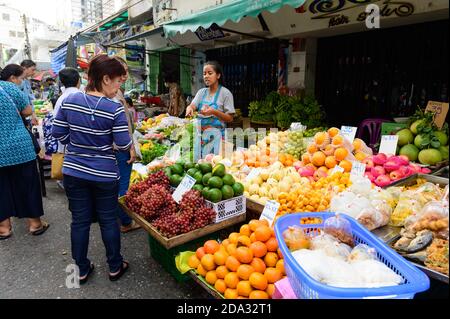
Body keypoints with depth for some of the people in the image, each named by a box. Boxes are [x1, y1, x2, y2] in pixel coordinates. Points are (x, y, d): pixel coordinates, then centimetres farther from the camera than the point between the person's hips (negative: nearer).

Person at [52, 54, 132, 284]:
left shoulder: (69, 100, -3)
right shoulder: (115, 108, -17)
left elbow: (58, 133, 3)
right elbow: (123, 144, -15)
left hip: (73, 172, 4)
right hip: (104, 174, -4)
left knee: (79, 220, 15)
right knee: (108, 220, 13)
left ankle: (82, 270, 32)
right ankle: (115, 267, 30)